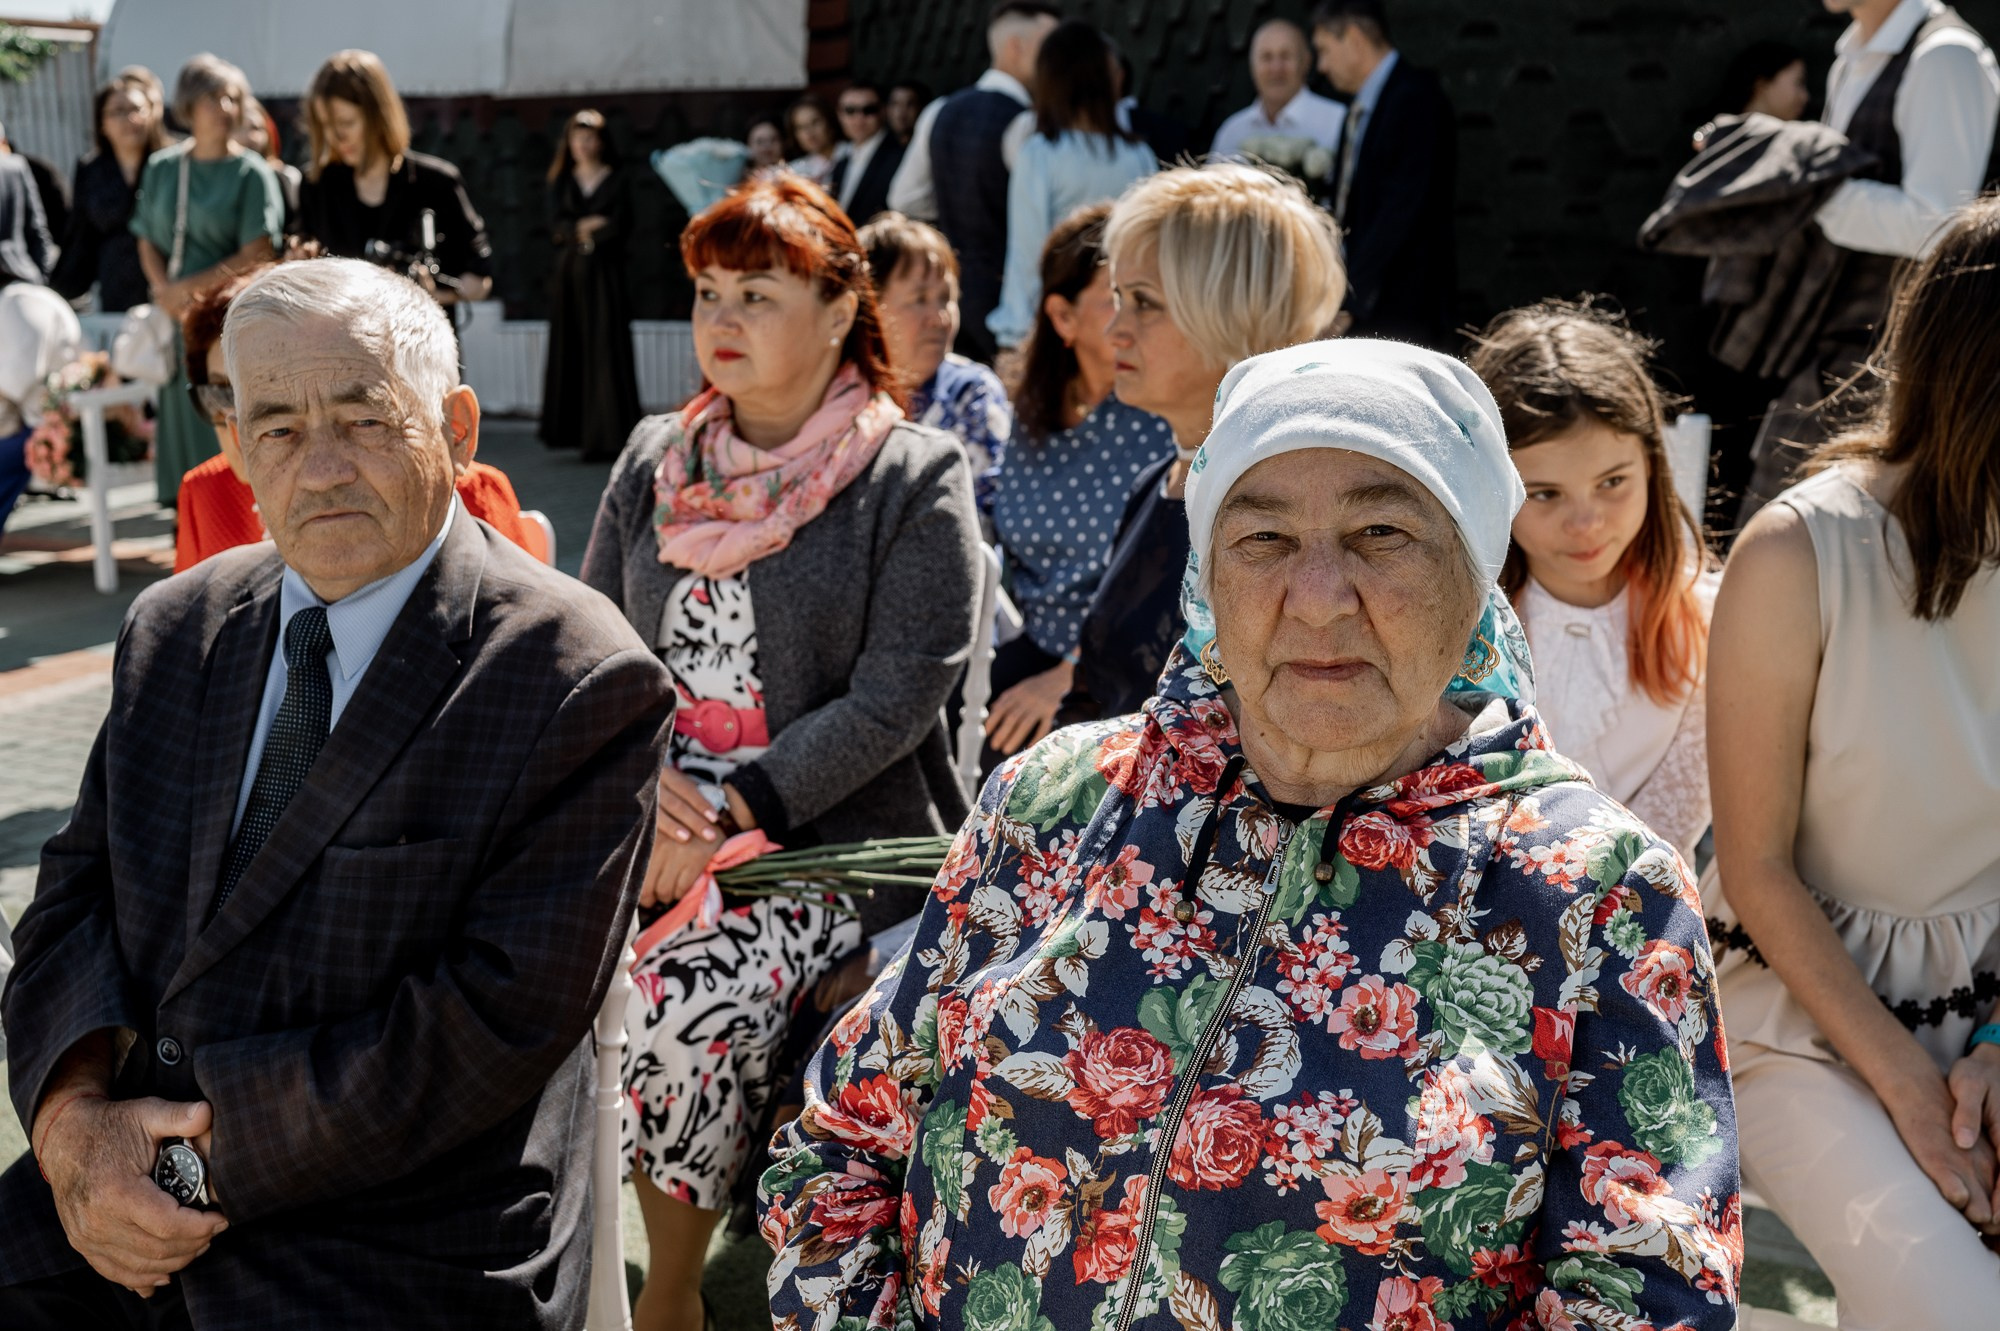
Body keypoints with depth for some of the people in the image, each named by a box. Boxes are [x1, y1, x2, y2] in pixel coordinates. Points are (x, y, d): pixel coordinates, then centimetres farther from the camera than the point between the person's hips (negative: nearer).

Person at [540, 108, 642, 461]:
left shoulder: (618, 181, 4)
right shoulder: (560, 182, 13)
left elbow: (619, 227, -8)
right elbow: (556, 226, 0)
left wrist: (577, 231, -5)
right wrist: (588, 226, -14)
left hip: (604, 276, -3)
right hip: (569, 274, 3)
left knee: (604, 351, -7)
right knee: (570, 351, 1)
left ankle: (605, 437, -7)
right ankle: (575, 430, 5)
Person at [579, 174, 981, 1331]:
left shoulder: (916, 478, -3)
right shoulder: (654, 460, 12)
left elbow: (894, 697, -10)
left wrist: (730, 814, -15)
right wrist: (645, 780, -7)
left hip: (843, 845, -5)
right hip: (661, 838, 5)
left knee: (689, 1005, -22)